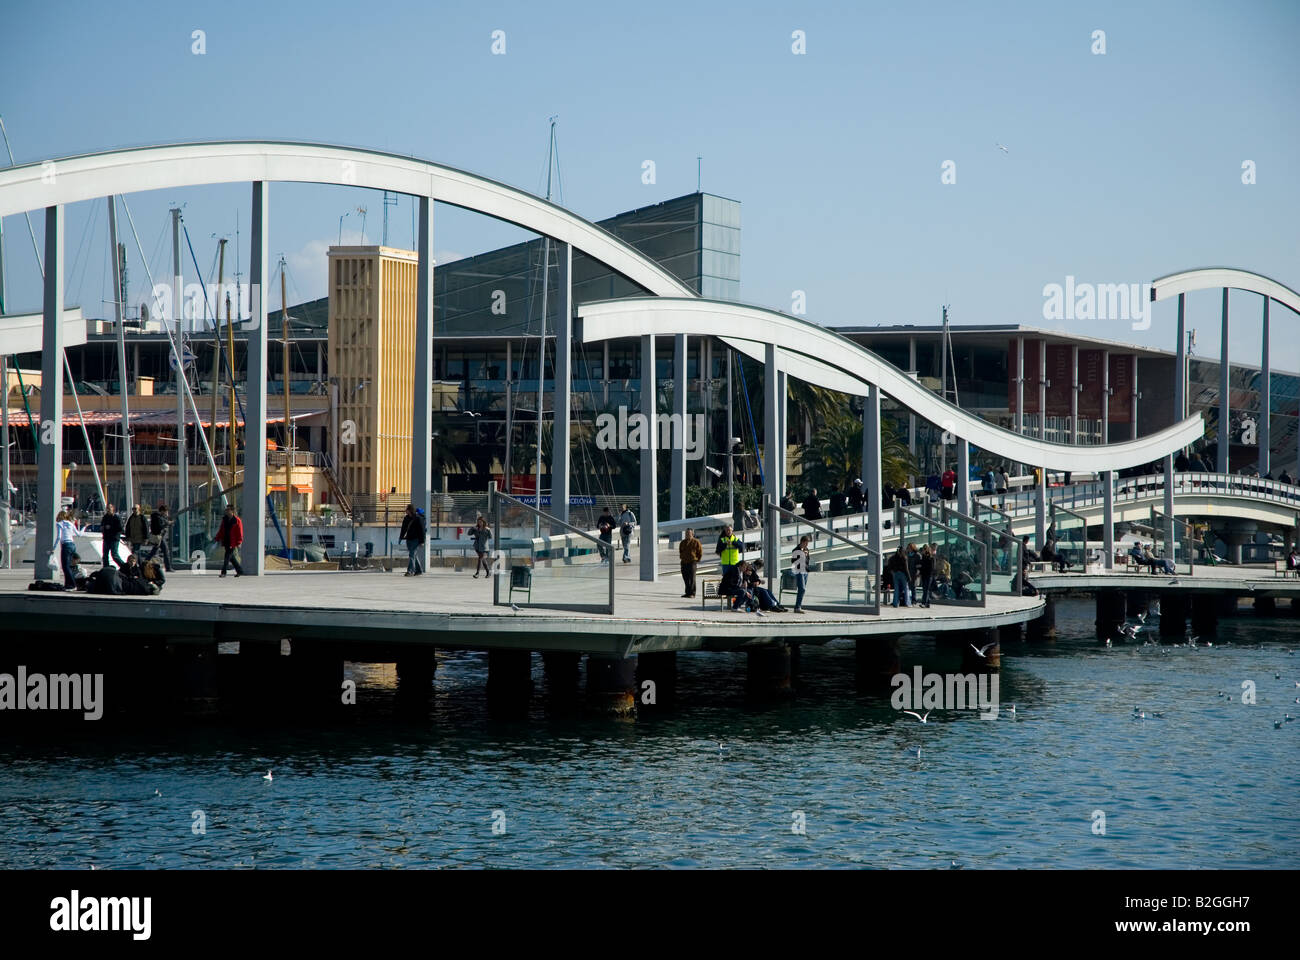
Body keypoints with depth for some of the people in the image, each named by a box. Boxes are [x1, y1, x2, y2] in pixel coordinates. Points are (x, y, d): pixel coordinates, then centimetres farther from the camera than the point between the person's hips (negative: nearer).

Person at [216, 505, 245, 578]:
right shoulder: (224, 519, 10)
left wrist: (239, 542, -12)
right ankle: (240, 571, 22)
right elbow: (221, 530, 17)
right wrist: (218, 538, 11)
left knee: (227, 557, -10)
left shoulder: (237, 521, -8)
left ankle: (223, 572, -6)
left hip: (232, 543, -7)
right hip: (226, 541, 7)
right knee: (231, 558, 12)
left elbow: (240, 532, -8)